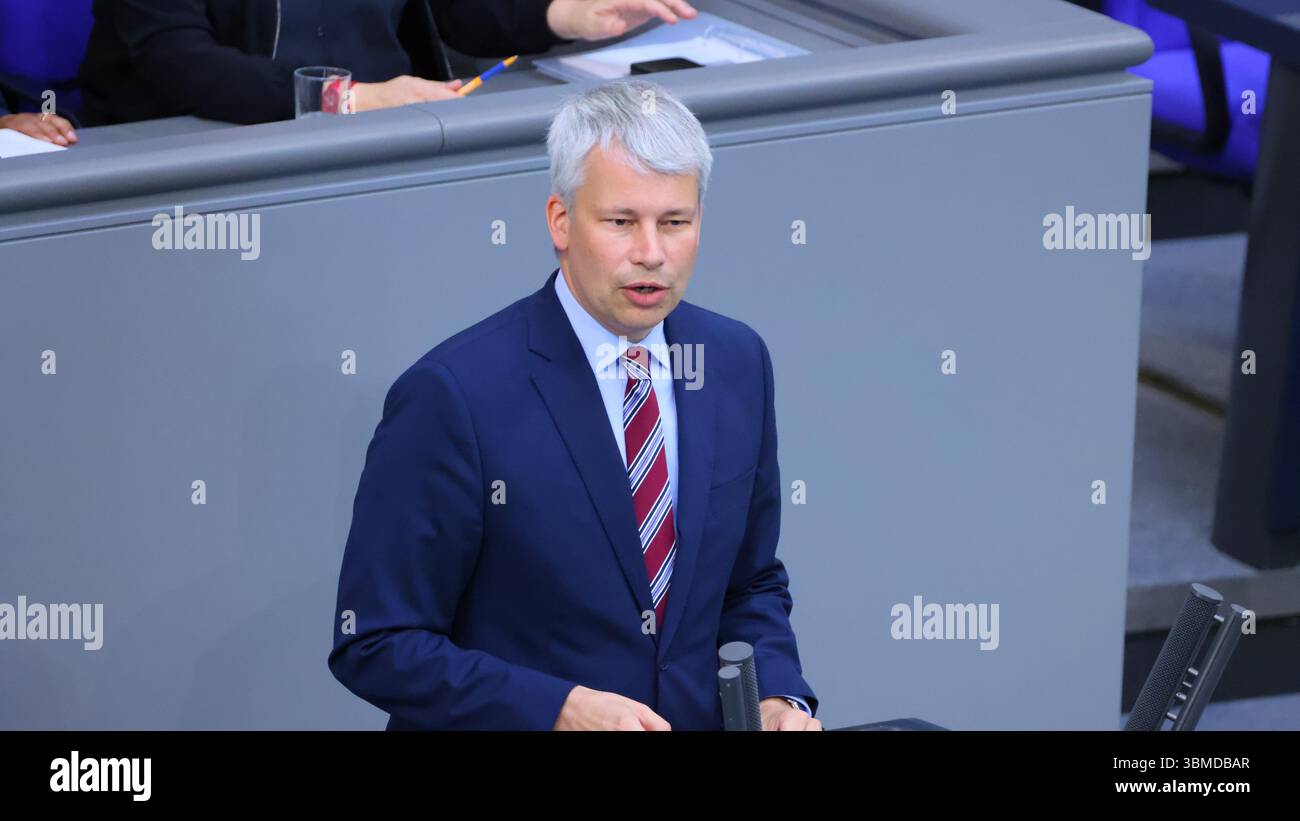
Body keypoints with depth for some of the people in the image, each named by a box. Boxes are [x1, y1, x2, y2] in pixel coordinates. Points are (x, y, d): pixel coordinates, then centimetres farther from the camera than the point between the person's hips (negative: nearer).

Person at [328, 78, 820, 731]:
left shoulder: (737, 363, 6)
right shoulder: (451, 397, -11)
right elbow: (375, 647, -9)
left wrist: (780, 700, -1)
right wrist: (561, 710, -18)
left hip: (701, 718, 4)